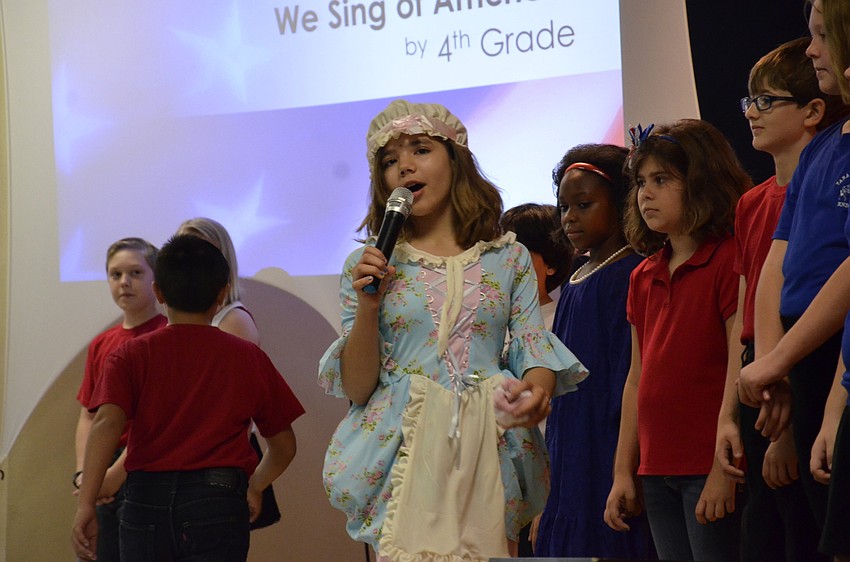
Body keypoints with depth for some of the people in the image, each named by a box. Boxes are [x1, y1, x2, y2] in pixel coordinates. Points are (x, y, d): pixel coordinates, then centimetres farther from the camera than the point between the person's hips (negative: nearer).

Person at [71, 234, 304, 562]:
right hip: (217, 503, -1)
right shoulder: (248, 357, 6)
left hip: (146, 499, 1)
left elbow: (107, 422, -11)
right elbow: (283, 445, 10)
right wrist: (255, 486, 28)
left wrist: (86, 505, -16)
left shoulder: (131, 356, 5)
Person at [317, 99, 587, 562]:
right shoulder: (368, 265, 7)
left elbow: (536, 347, 3)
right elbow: (356, 389, 3)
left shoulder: (508, 258, 10)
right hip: (402, 453, -1)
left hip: (487, 454, 1)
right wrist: (368, 305, -10)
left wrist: (536, 389, -19)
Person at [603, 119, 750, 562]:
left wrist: (725, 469, -17)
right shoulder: (644, 278, 15)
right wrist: (622, 472, 15)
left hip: (710, 470, -8)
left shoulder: (728, 261, -9)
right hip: (657, 471, 8)